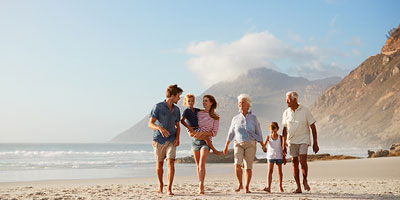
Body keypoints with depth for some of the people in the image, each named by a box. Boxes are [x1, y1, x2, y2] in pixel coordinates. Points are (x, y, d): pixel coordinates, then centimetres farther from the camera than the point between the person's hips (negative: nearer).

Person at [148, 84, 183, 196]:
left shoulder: (176, 110, 8)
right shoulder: (158, 107, -8)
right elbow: (150, 124, -14)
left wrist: (177, 138, -1)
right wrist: (160, 128, -35)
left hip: (171, 140, 3)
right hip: (159, 140, -2)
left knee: (171, 162, -13)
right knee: (159, 164, 10)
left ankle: (169, 189, -12)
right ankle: (160, 185, 31)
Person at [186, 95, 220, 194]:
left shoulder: (215, 117, 1)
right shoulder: (198, 113, 7)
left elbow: (214, 133, -4)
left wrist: (201, 133, -17)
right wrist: (189, 132, -13)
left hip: (206, 141, -3)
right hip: (195, 141, 3)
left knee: (202, 164, -20)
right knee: (198, 165, 10)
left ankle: (201, 186, -24)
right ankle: (201, 185, 22)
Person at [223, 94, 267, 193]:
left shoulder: (253, 118, 3)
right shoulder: (235, 119, 6)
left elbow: (258, 133, 6)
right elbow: (231, 133, 11)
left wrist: (263, 146, 2)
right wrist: (226, 146, 9)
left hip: (250, 145, -1)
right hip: (238, 144, 1)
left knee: (248, 167, -4)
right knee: (237, 164, -15)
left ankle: (247, 187, 6)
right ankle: (240, 184, 4)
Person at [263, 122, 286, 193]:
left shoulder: (280, 137, 0)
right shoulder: (268, 137, -2)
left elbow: (283, 148, 5)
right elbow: (264, 144, -13)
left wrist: (284, 157, 5)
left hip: (279, 156, 1)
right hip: (270, 156, -1)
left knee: (279, 171, 10)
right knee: (270, 171, -10)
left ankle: (280, 186, 26)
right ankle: (269, 187, -16)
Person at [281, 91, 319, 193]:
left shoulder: (305, 110, -6)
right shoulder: (286, 113, 3)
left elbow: (313, 126, -3)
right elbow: (285, 129, 11)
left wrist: (315, 143, -5)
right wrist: (284, 144, 7)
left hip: (303, 140, -3)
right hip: (291, 141, 3)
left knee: (303, 162, -16)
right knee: (294, 163, 2)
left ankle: (305, 181, 10)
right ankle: (298, 187, 8)